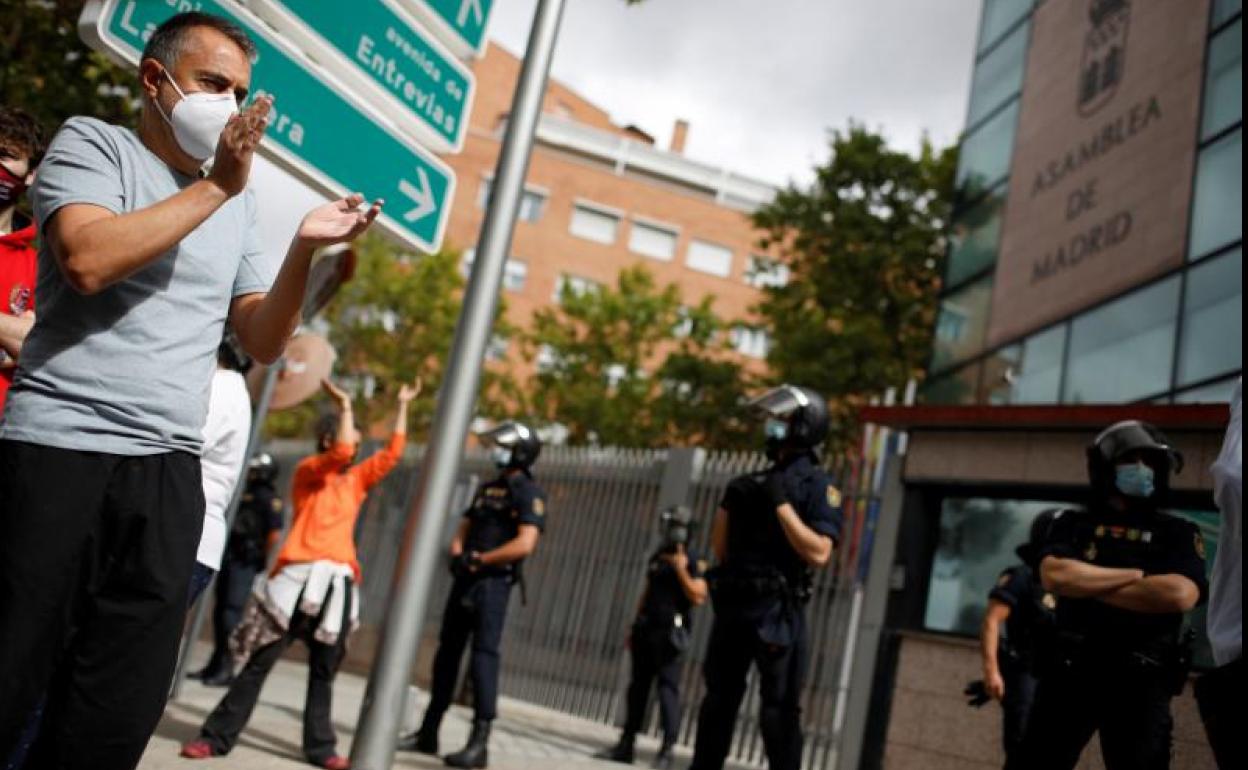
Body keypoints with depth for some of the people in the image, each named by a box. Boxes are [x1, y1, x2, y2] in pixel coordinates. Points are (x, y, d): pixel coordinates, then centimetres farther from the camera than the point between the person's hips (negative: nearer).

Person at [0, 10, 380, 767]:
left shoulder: (240, 201, 17)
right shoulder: (93, 144, 4)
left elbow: (261, 340, 12)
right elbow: (87, 261, -16)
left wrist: (303, 250, -4)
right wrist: (215, 188, -11)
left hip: (170, 470, 4)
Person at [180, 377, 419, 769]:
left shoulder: (356, 480, 18)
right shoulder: (307, 471, 1)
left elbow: (392, 453, 19)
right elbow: (341, 452, -17)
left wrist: (403, 406, 22)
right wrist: (344, 405, -9)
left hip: (337, 584, 5)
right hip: (300, 579, -5)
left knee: (323, 671, 9)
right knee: (260, 662, -1)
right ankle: (217, 736, 6)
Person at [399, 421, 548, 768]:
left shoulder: (528, 493, -7)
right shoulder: (487, 488, 18)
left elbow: (524, 544, -18)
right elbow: (463, 530, 18)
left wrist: (480, 560, -12)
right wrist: (459, 555, -4)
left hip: (493, 582, -8)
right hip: (465, 579, 8)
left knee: (484, 654, -13)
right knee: (447, 651, 11)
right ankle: (428, 732, 20)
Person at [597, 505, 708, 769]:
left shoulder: (692, 562, -3)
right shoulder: (657, 557, 16)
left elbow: (698, 597, -14)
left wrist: (681, 569, -18)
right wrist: (634, 628, 20)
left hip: (670, 633, -7)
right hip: (646, 630, 7)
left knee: (668, 688, -10)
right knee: (638, 686, 10)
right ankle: (626, 745, 17)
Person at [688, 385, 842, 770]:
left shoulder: (817, 486, -3)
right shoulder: (753, 483, 15)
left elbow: (819, 554, -17)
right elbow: (720, 547, 16)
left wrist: (781, 504, -15)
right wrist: (731, 503, 4)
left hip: (778, 611, -6)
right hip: (733, 603, 7)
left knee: (780, 708, -4)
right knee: (719, 698, 13)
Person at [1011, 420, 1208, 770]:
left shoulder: (1177, 533, 7)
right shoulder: (1073, 524, 9)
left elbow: (1180, 594, -13)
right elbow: (1055, 575, -11)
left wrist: (1085, 585, -8)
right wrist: (1136, 574, -8)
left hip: (1141, 682, -1)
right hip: (1069, 672, 1)